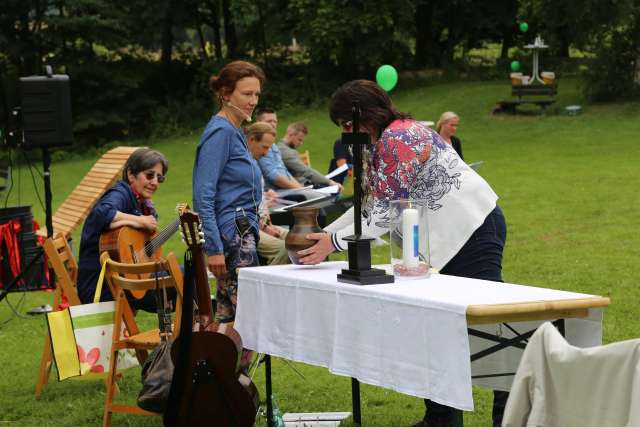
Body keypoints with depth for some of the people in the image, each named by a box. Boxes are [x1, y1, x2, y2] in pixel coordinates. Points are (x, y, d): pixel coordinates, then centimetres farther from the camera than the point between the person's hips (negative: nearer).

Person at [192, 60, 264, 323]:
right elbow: (203, 197, -19)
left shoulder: (234, 131, 16)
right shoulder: (220, 132, -13)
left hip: (242, 231, 10)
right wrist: (214, 249, -22)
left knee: (229, 315, 10)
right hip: (232, 234, -10)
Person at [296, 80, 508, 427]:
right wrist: (324, 234, 6)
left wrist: (334, 242, -16)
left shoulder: (397, 139, -19)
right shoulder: (376, 146, 13)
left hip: (474, 230, -11)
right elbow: (367, 206, 14)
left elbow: (386, 215, -21)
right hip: (444, 241, 11)